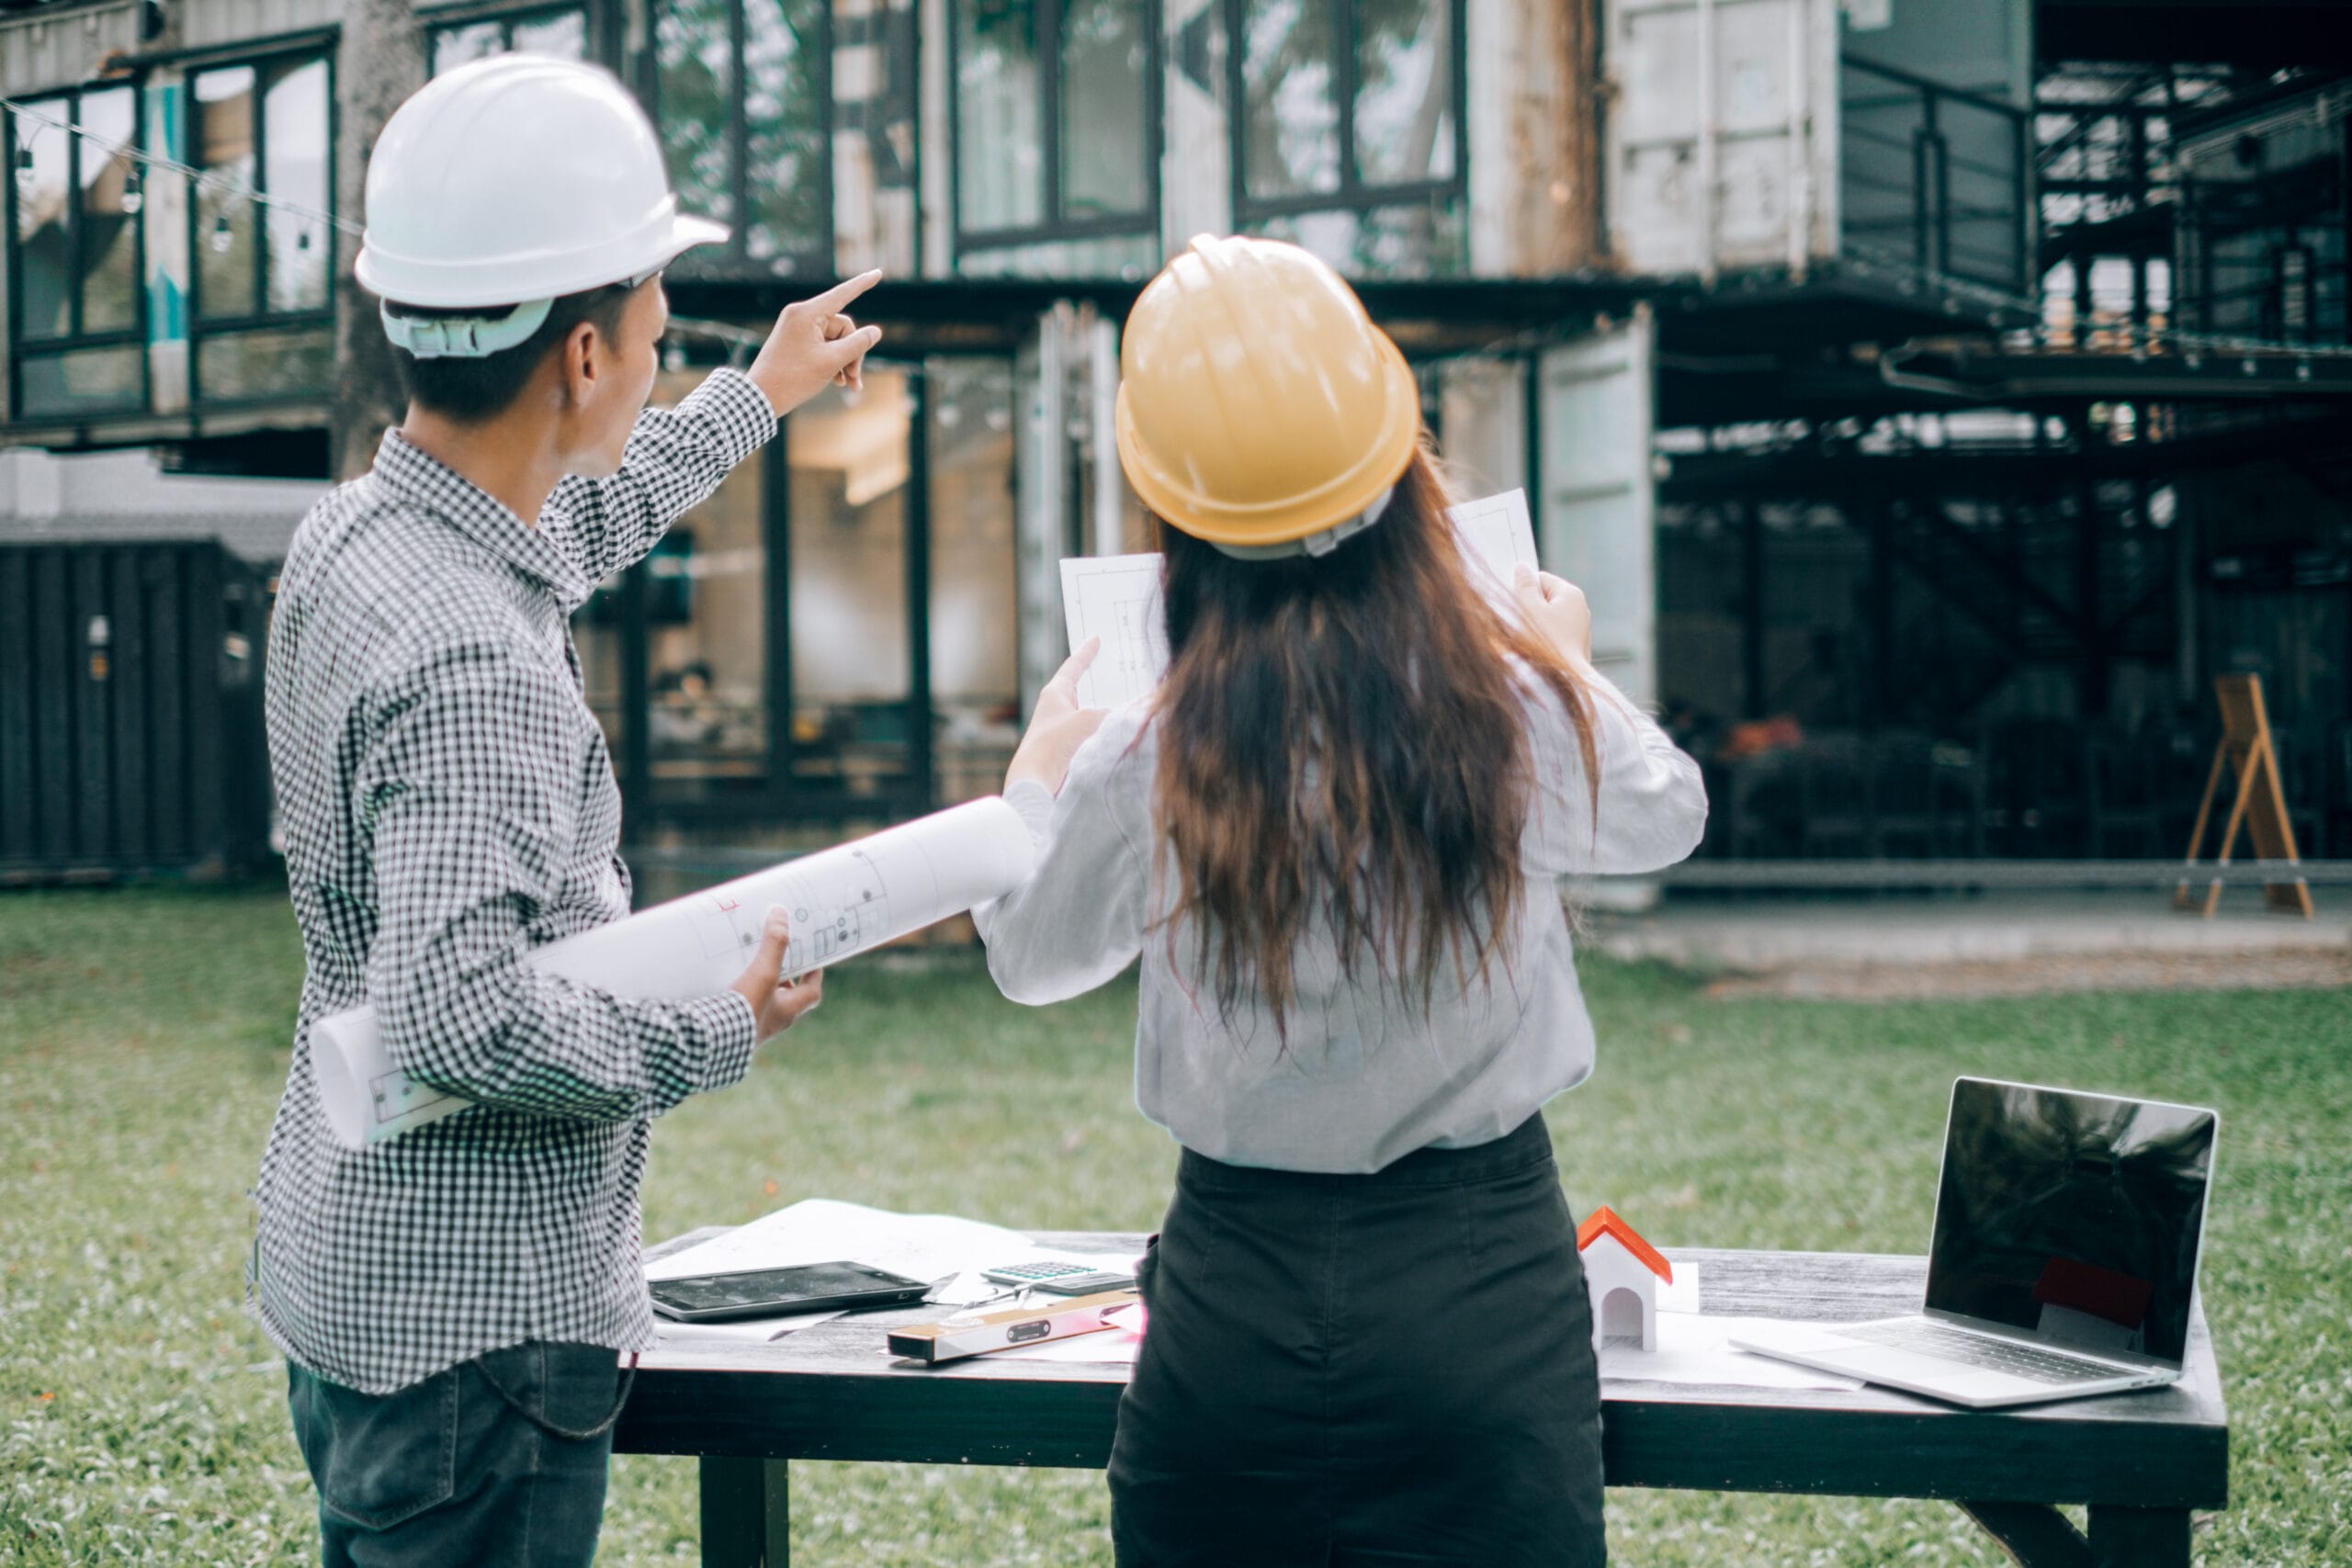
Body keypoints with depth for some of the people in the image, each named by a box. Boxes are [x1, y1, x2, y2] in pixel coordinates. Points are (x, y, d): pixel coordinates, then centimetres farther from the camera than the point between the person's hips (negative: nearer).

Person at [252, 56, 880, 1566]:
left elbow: (562, 535, 26)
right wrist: (715, 1034, -17)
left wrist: (756, 398, 38)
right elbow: (461, 1014, -33)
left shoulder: (352, 534, 4)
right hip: (473, 1325, -9)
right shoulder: (477, 666, -27)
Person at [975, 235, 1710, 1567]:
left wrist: (1040, 769, 27)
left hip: (1235, 1297, 0)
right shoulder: (1529, 715, -10)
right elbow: (1668, 815, 14)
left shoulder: (1143, 765, -13)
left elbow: (1032, 955, 9)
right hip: (1482, 1286, 0)